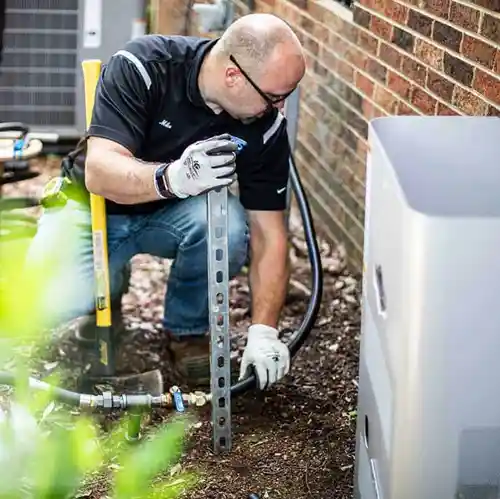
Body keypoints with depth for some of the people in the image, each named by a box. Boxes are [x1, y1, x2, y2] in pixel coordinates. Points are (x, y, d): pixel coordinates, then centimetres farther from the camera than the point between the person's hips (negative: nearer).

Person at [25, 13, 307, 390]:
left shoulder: (267, 126, -17)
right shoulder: (143, 66, -26)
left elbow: (268, 233, -13)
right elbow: (99, 172, -33)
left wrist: (264, 332, -22)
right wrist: (173, 177, -53)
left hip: (174, 215, 2)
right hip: (95, 206, -1)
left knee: (227, 226, -33)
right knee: (49, 300, -27)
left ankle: (188, 329, -3)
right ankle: (105, 289, 10)